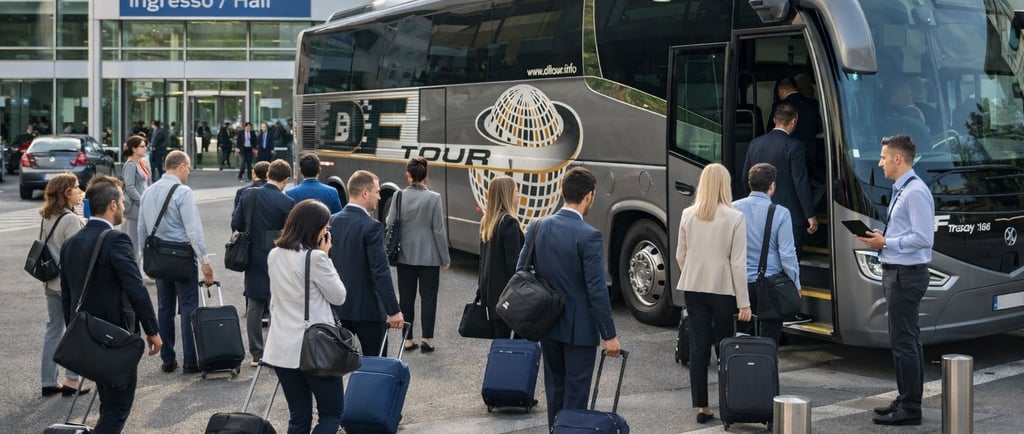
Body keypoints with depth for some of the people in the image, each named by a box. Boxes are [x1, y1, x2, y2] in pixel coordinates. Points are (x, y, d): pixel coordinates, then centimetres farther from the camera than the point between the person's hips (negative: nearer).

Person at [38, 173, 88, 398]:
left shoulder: (47, 217, 6)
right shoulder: (71, 219, -17)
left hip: (51, 283, 7)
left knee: (53, 330, 12)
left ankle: (49, 381, 17)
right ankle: (71, 380, 5)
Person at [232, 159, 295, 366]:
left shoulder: (247, 194, -3)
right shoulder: (286, 203, -15)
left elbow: (236, 224, 1)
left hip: (253, 258, 4)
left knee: (254, 307, 11)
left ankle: (256, 354, 16)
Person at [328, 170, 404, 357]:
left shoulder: (332, 221, 3)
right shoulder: (372, 227, -17)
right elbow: (380, 272, -20)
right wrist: (394, 311, -17)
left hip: (337, 307, 6)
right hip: (368, 308, -6)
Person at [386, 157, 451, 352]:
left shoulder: (399, 197, -5)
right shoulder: (433, 198, -12)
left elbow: (390, 226, -1)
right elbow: (439, 230, -9)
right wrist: (445, 258, 0)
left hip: (405, 255, 2)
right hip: (428, 256, -2)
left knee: (406, 297, 11)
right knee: (428, 297, 6)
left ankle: (407, 339, 15)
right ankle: (426, 339, 5)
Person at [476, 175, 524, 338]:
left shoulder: (487, 222, 10)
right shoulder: (509, 223, -15)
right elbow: (514, 263, -17)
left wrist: (482, 289, 20)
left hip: (490, 290, 8)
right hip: (506, 292, -8)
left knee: (500, 336, 11)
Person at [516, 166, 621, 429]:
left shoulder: (537, 227, -1)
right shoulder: (589, 236, -19)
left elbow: (521, 273, 5)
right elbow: (597, 289, -19)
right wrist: (609, 335, -12)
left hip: (546, 323, 6)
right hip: (579, 327, -6)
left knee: (555, 387, 19)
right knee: (576, 392, 3)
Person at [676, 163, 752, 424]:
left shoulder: (688, 215, 1)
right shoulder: (734, 218, -10)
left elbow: (680, 255, 7)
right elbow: (738, 263, -10)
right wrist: (744, 302, -6)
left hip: (693, 288, 3)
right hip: (723, 289, -3)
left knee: (698, 346, 6)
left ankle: (701, 406, 9)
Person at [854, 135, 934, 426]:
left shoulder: (915, 192, -17)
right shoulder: (900, 190, 14)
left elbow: (923, 238, -22)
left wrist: (886, 243, -16)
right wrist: (880, 239, 7)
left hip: (906, 274, -11)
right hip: (896, 272, 11)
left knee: (903, 342, -6)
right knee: (907, 340, 16)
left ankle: (910, 409, 0)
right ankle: (906, 400, 26)